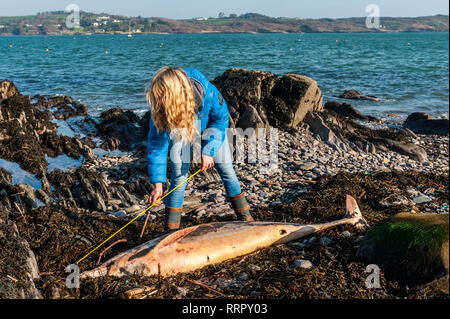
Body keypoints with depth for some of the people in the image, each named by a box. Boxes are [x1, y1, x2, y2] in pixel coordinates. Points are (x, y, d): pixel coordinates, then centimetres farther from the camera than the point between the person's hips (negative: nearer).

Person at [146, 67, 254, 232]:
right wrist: (158, 183, -28)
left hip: (209, 126, 0)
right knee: (179, 173, -10)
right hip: (178, 128, 0)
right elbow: (157, 144, -25)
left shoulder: (207, 92, -42)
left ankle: (244, 216, 15)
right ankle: (172, 228, -1)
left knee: (225, 166, -2)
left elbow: (221, 119, -22)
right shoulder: (159, 109, -36)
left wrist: (209, 150, -28)